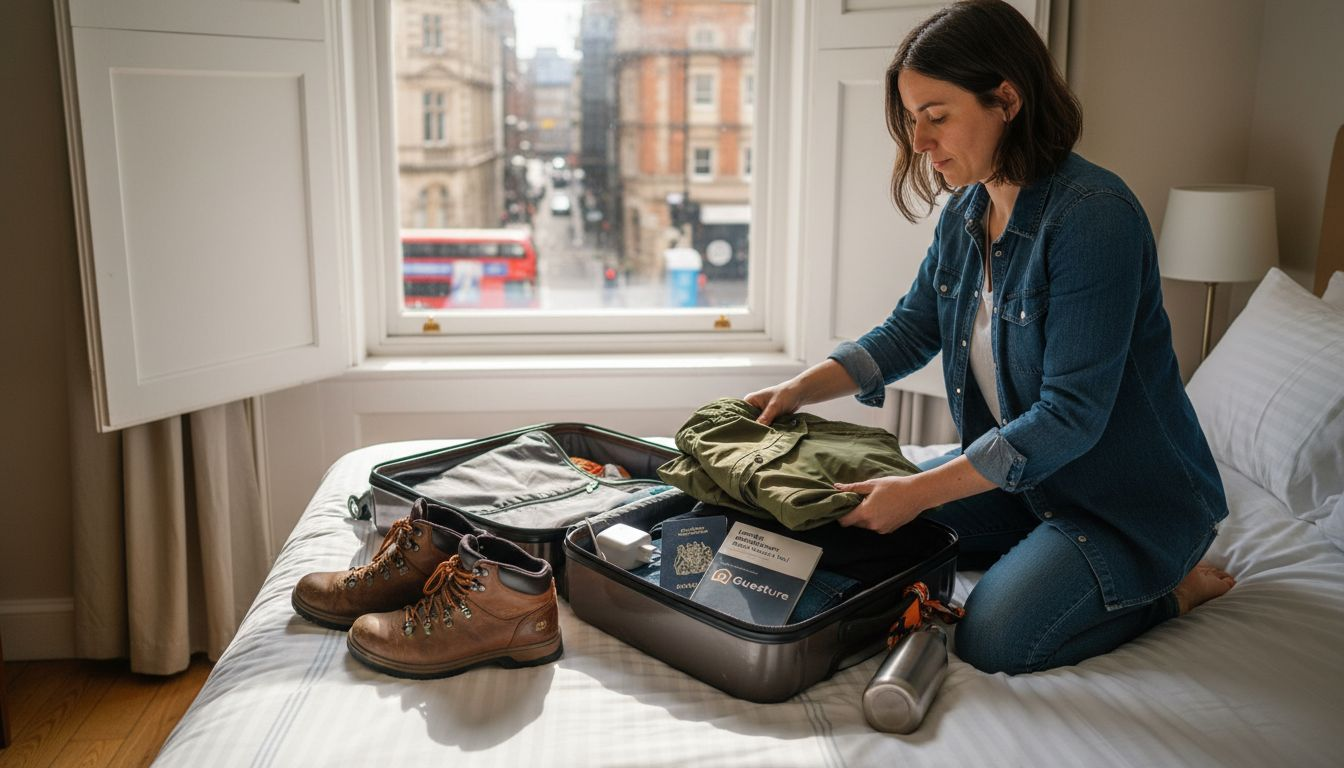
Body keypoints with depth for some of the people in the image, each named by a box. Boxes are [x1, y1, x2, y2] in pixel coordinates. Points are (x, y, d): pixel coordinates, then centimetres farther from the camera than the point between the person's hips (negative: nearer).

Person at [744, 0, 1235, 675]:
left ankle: (1175, 585, 3)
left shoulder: (1094, 215, -27)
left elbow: (1072, 414, -30)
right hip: (1018, 473, 8)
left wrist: (919, 492, -33)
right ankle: (1047, 550, 14)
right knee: (868, 525, 3)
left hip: (1130, 497, -8)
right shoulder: (965, 213, -1)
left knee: (993, 638, -21)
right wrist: (802, 387, -5)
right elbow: (910, 330, 10)